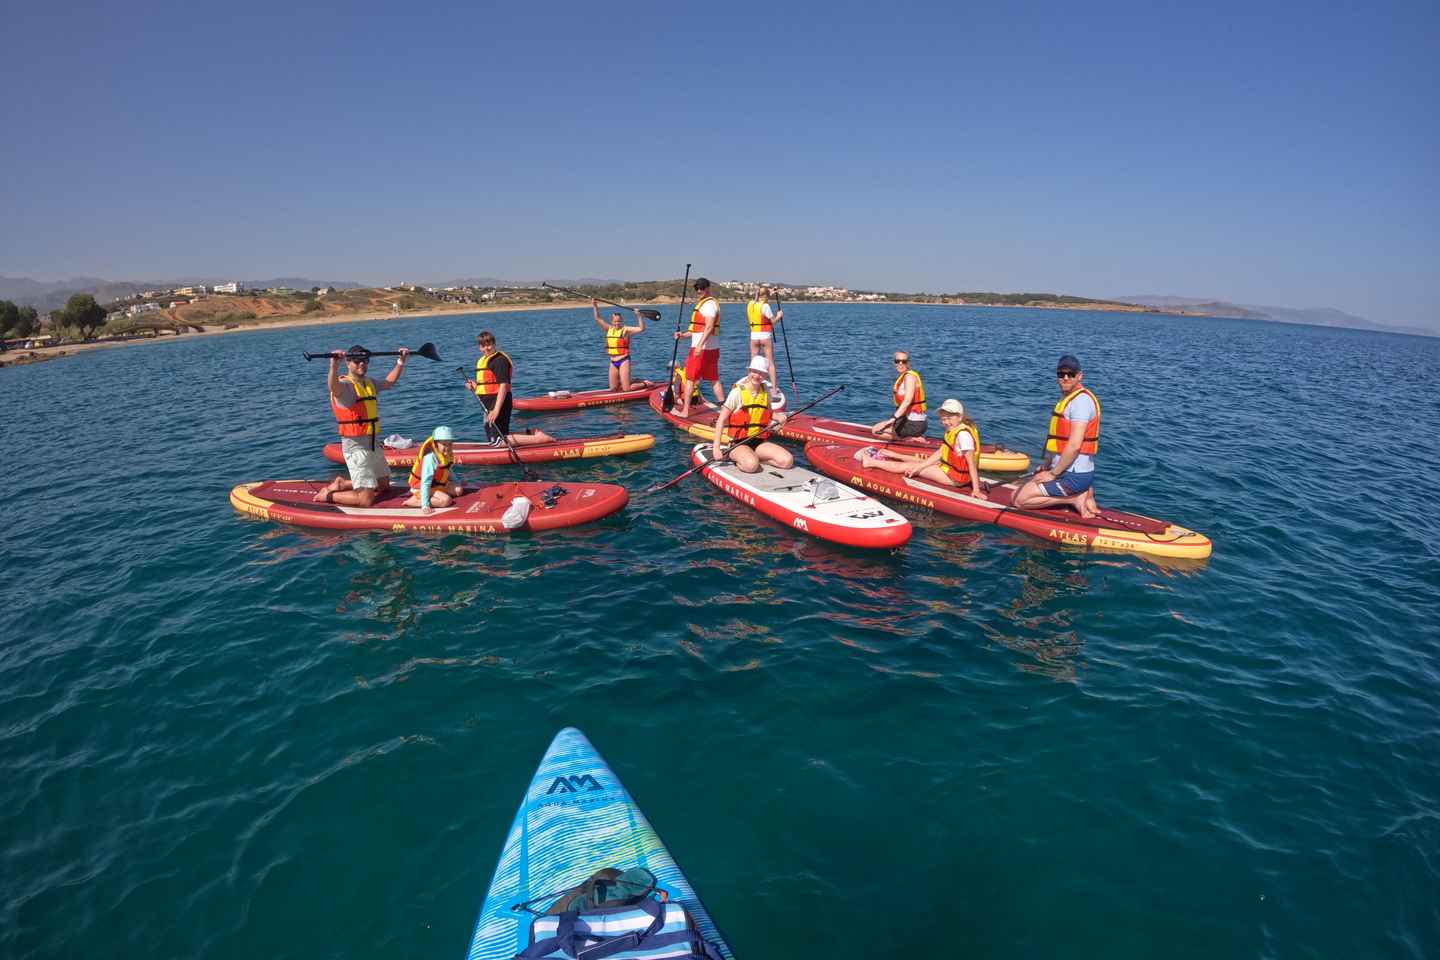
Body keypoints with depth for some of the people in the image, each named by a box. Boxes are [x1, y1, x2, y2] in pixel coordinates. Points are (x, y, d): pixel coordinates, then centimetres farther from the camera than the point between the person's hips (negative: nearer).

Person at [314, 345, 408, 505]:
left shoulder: (370, 383, 12)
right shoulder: (344, 385, -14)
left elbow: (389, 382, 30)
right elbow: (333, 387, -38)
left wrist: (400, 362, 25)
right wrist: (334, 366, -56)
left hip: (372, 444, 9)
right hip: (356, 447, -9)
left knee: (384, 485, 23)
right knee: (366, 500, -11)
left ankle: (342, 483, 32)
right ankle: (327, 495, 8)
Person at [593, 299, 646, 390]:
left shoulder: (626, 330, -7)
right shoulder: (609, 329, 9)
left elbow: (641, 328, -17)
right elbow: (598, 319, 12)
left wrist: (638, 316, -26)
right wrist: (595, 306, 3)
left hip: (623, 361, -6)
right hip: (613, 362, 6)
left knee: (626, 389, -10)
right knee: (613, 389, 9)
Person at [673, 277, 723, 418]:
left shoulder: (709, 304, -12)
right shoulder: (707, 303, 20)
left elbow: (709, 327, -25)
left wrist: (699, 345, -32)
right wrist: (683, 334, 15)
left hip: (702, 348, -10)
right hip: (713, 348, 10)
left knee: (690, 379, -3)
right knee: (714, 379, 12)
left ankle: (685, 411, 0)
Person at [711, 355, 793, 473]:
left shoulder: (766, 391, 7)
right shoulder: (738, 392, -8)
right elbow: (721, 420, -8)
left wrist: (778, 417, 2)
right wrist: (716, 447, -16)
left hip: (759, 442, 5)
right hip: (738, 444, -5)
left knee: (787, 461, -16)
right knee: (751, 465, -36)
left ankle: (755, 458, 2)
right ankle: (739, 460, -4)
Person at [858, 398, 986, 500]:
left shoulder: (963, 434, -24)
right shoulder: (953, 430, 6)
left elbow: (971, 463, -27)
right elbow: (940, 453, 3)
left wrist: (976, 489, -29)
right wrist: (920, 466, -6)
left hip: (956, 477, -8)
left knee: (907, 467, 1)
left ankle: (870, 461, 14)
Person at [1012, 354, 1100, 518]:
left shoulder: (1081, 400, -18)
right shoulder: (1066, 398, 15)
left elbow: (1074, 445, -24)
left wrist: (1053, 474, -16)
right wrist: (1047, 468, 15)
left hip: (1073, 476, -10)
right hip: (1067, 472, 10)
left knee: (1021, 500, -9)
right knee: (1016, 494, 14)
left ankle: (1075, 499, -4)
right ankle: (1082, 493, 8)